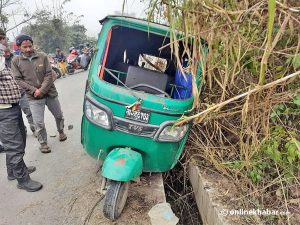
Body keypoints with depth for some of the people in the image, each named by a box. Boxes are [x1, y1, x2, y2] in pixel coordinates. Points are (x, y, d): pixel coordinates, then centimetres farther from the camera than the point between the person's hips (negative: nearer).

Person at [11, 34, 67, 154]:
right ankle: (43, 143, 21)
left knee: (59, 116, 17)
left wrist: (42, 90, -15)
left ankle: (61, 132, 44)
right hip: (34, 97, -1)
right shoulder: (16, 61, -2)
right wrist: (34, 90, -16)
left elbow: (49, 74, -6)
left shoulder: (43, 56, -3)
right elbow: (18, 80, -4)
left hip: (50, 93, 2)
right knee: (39, 123, 0)